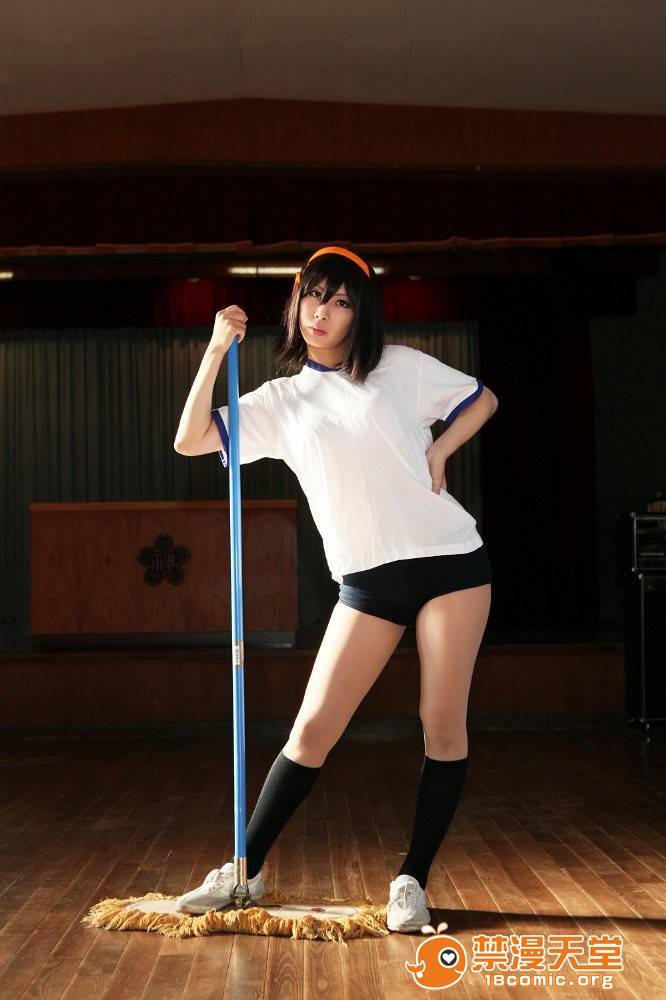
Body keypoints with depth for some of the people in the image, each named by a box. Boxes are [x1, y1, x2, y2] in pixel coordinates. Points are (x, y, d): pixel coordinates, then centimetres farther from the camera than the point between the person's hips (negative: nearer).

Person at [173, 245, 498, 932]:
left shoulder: (401, 366, 6)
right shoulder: (281, 400, 8)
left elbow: (482, 400, 16)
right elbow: (190, 441, -1)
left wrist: (438, 451, 0)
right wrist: (216, 351, -7)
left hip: (450, 559, -1)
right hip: (367, 580, 1)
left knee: (443, 726, -2)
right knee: (312, 728, -2)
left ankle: (412, 882, 9)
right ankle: (246, 870, 10)